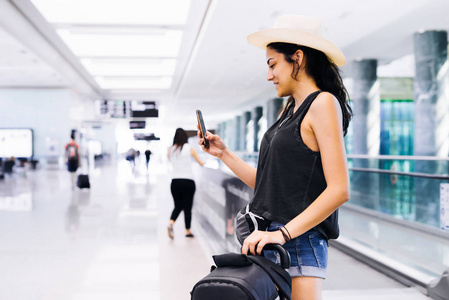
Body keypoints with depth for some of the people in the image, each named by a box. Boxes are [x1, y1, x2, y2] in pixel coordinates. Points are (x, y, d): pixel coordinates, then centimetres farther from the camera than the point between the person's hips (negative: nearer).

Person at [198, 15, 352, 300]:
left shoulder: (323, 103, -8)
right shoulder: (290, 110, 17)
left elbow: (339, 190, -16)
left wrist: (283, 233, -21)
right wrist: (223, 153, 16)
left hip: (299, 243, -7)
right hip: (268, 240, 7)